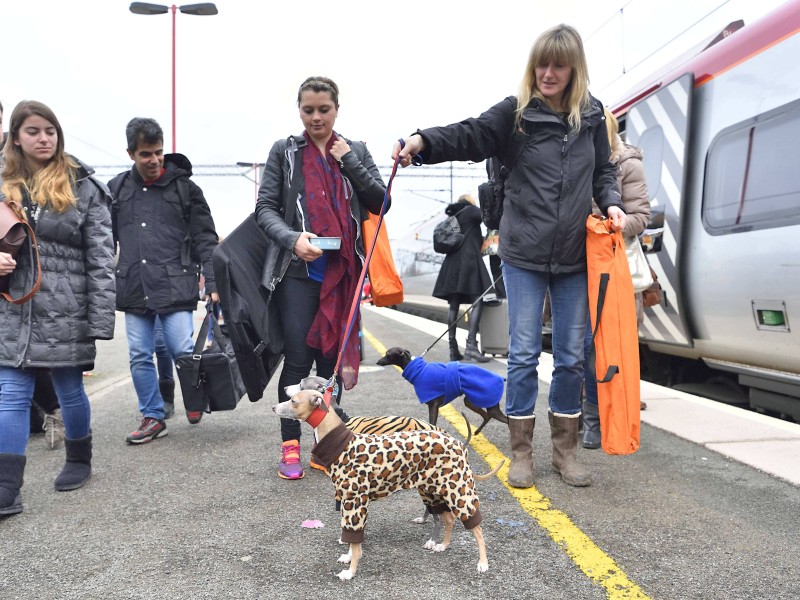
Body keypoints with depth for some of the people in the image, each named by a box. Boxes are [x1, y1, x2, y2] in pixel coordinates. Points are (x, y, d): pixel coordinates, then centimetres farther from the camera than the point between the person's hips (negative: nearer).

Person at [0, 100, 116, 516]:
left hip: (66, 311, -3)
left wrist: (100, 321, -11)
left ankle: (79, 461, 33)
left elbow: (100, 259, -6)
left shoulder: (82, 188, -3)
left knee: (70, 391, 10)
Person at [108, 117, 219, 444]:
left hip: (175, 286, -3)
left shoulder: (184, 187, 1)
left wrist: (213, 282, -8)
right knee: (139, 357, 7)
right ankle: (153, 417, 21)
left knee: (183, 352, -5)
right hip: (133, 289, 4)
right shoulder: (116, 188, 9)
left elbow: (205, 239, 1)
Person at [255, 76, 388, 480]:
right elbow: (265, 208, 0)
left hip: (342, 275, 2)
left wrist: (350, 161, -3)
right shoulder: (285, 151, 6)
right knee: (298, 359, -5)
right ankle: (290, 445, 6)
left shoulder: (356, 151, 12)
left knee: (333, 359, 8)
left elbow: (380, 202, 6)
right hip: (299, 273, -2)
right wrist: (292, 238, -17)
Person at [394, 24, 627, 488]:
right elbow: (469, 136, -13)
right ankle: (522, 451, 15)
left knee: (572, 355, 8)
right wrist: (423, 142, -30)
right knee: (524, 353, 2)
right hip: (525, 254, -2)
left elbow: (603, 170, 16)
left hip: (575, 257, 3)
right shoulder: (516, 112, -2)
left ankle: (566, 449, 22)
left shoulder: (591, 114, 7)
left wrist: (612, 203, -3)